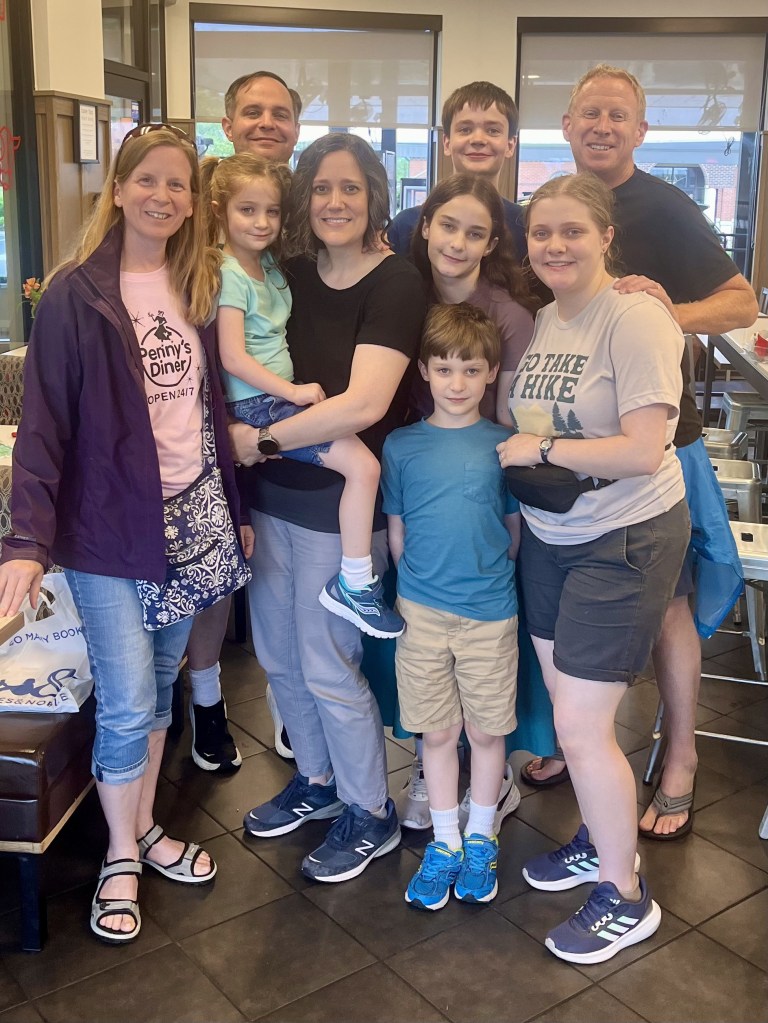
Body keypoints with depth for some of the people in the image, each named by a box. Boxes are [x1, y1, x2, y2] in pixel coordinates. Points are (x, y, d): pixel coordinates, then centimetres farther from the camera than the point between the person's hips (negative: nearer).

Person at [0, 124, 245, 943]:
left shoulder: (198, 288, 7)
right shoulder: (76, 294, -9)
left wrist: (236, 508, 12)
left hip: (189, 514, 5)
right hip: (107, 528, -5)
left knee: (159, 684, 15)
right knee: (127, 705, -1)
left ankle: (144, 827, 35)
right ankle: (120, 854, 23)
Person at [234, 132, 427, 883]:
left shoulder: (395, 284, -13)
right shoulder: (291, 275, 5)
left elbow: (364, 404, -23)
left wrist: (259, 440, -17)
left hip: (340, 504, -6)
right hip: (272, 494, 6)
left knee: (327, 666, 3)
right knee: (277, 655, 16)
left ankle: (371, 815, 26)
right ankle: (318, 780, 40)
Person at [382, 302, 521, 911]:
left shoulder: (504, 445, -2)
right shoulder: (401, 445, 0)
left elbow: (517, 529, 6)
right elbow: (395, 533, 6)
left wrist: (490, 576, 0)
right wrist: (423, 581, 3)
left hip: (490, 614, 0)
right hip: (422, 613, 1)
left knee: (487, 731, 11)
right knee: (438, 732, 11)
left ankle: (481, 841, 31)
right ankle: (445, 843, 28)